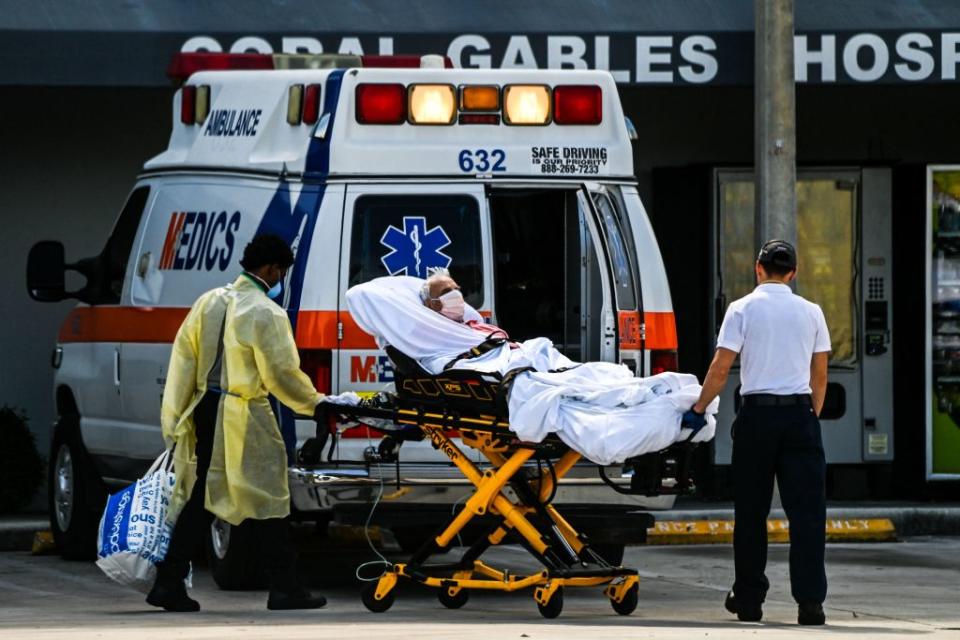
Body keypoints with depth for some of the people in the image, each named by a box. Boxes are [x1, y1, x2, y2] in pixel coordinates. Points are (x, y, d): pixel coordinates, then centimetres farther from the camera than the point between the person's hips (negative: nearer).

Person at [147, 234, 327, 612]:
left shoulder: (209, 302, 9)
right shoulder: (265, 314, -12)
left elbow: (183, 358, 10)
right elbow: (282, 375, -12)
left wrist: (175, 418, 13)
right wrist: (317, 405, 2)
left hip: (203, 412, 6)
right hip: (244, 419, -6)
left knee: (198, 500, 12)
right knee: (266, 503, 2)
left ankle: (169, 584, 10)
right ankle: (284, 588, 5)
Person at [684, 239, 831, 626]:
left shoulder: (743, 309, 0)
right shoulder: (810, 312, 8)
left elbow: (720, 369, -5)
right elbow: (819, 376, 11)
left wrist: (698, 409, 5)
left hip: (757, 411, -1)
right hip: (799, 413, 1)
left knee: (751, 512, 8)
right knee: (806, 510, -1)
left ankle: (749, 599, 13)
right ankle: (810, 601, -9)